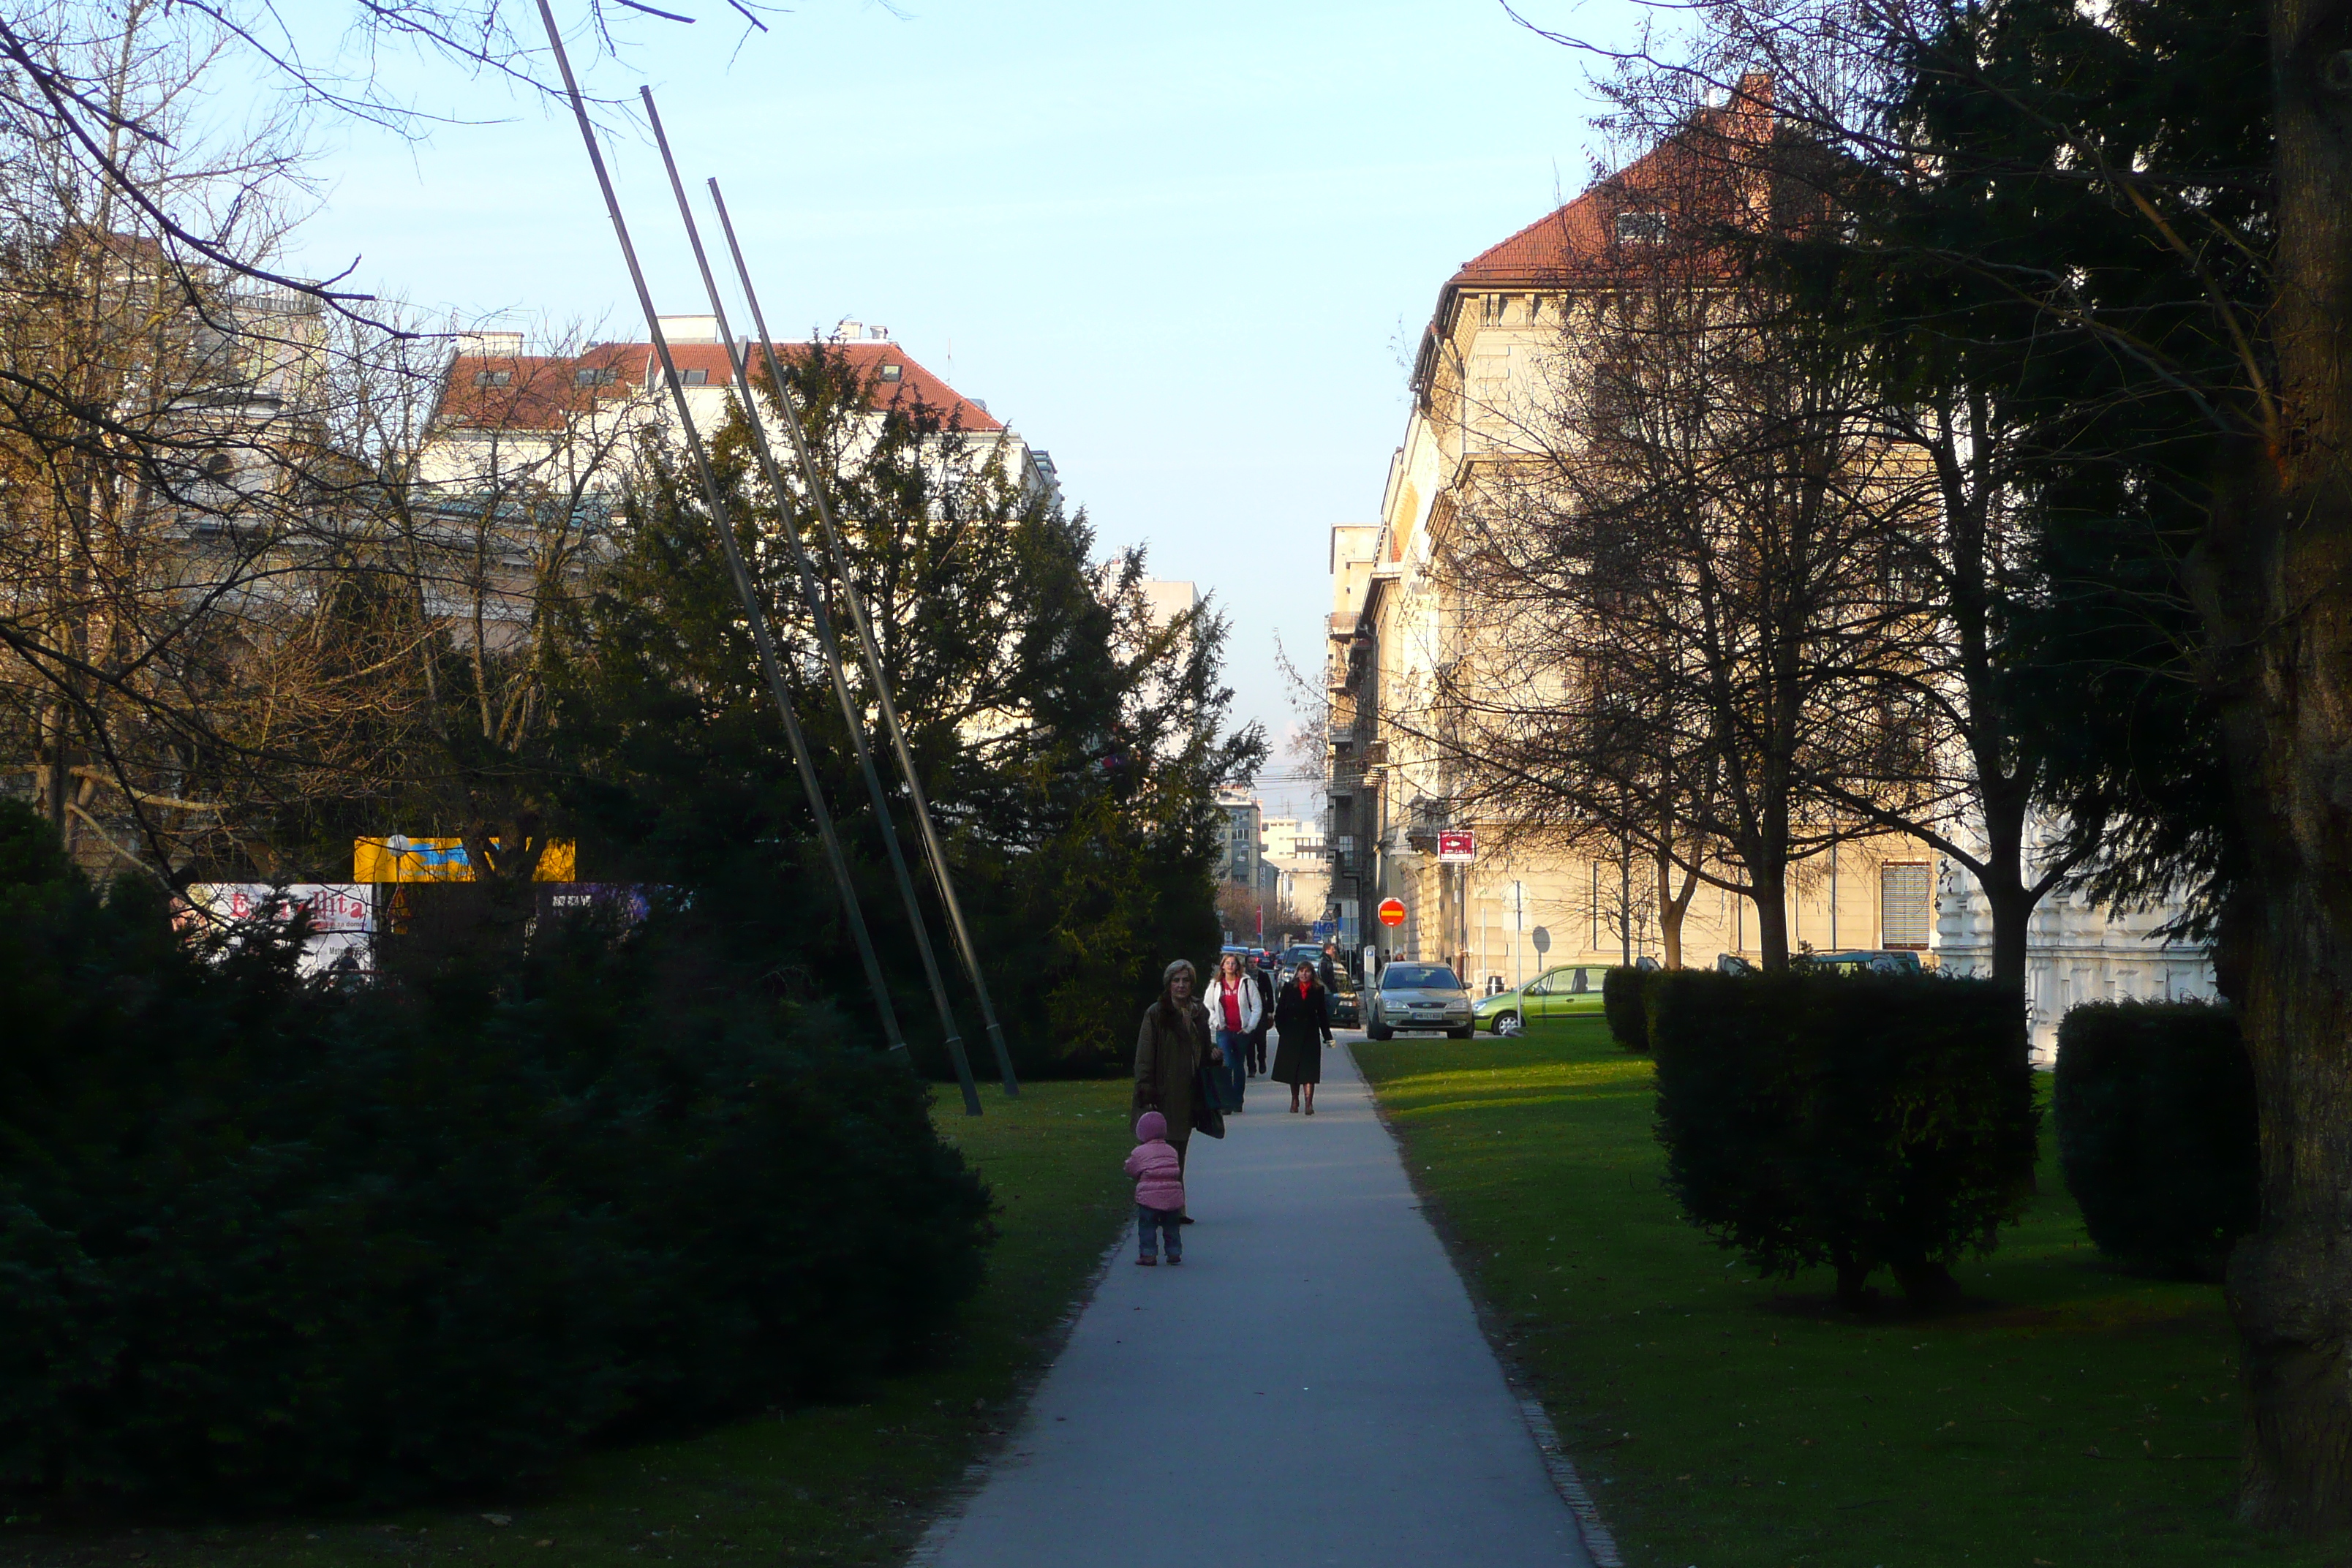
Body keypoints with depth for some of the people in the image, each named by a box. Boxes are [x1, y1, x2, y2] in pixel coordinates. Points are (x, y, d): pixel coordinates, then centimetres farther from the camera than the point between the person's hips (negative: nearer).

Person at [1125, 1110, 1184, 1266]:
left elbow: (1131, 1170, 9)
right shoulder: (1171, 1151, 13)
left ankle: (1148, 1255, -2)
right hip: (1173, 1196, 4)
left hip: (1149, 1196, -4)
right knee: (1172, 1226, 15)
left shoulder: (1139, 1152, 0)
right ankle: (1174, 1254, 18)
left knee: (1147, 1226, 3)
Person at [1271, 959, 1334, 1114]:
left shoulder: (1318, 990, 4)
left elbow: (1322, 1014, 7)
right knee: (1292, 1069, 8)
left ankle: (1309, 1102, -15)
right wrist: (1282, 1030, -1)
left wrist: (1327, 1036, 6)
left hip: (1310, 1035, -1)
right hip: (1291, 1035, 1)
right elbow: (1279, 1012, 6)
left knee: (1309, 1069, -10)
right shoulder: (1289, 989, 3)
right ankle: (1294, 1100, 22)